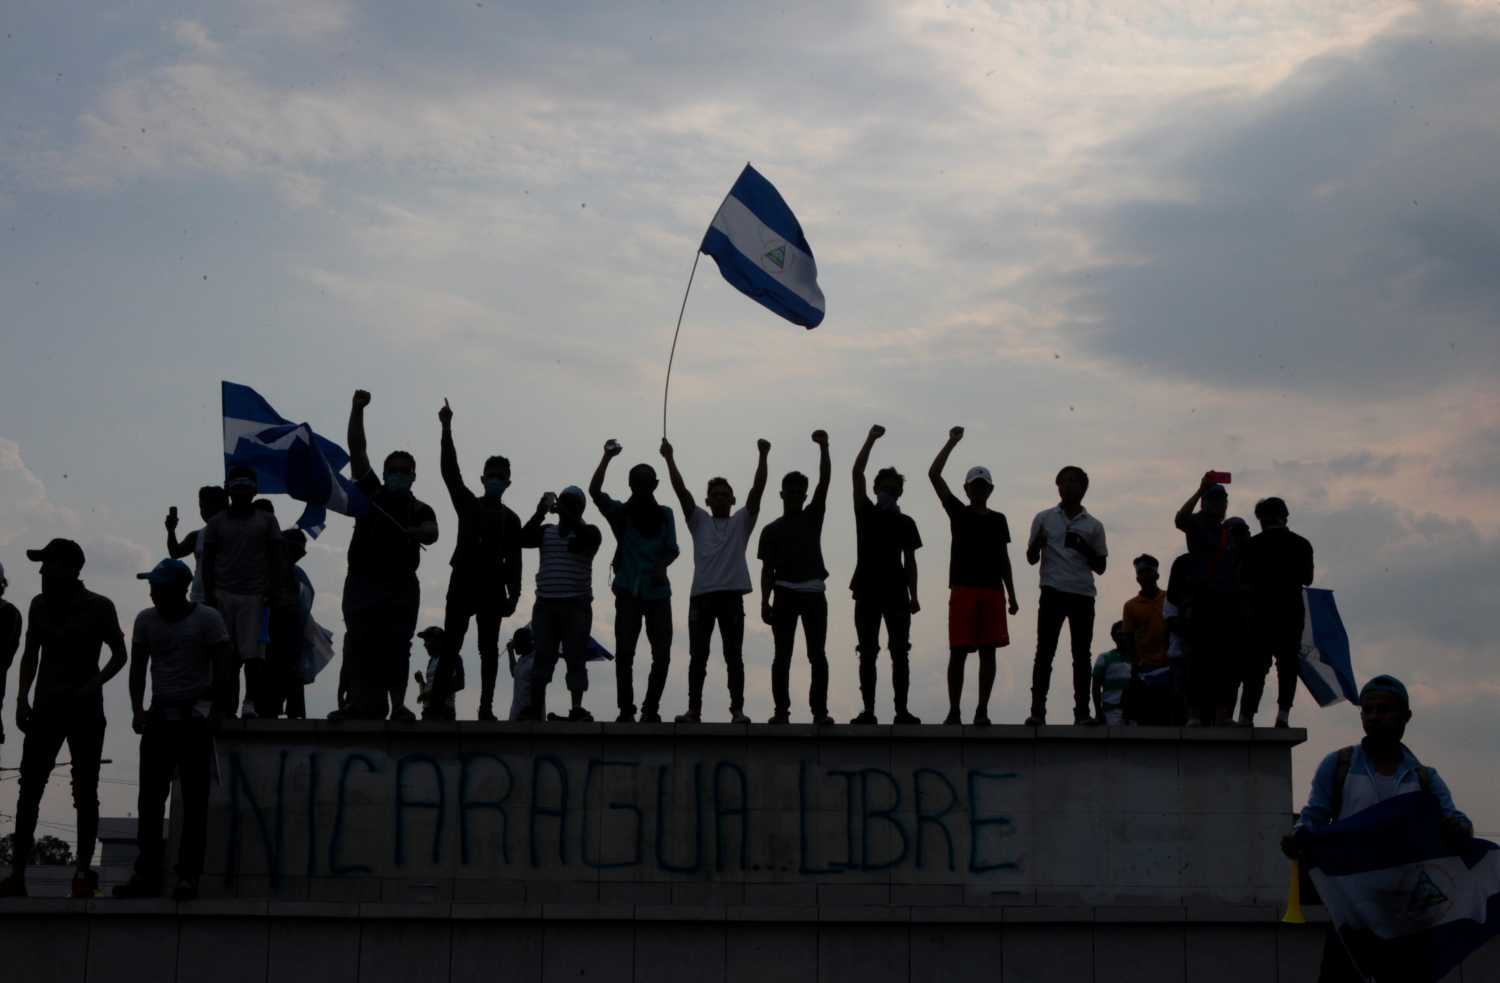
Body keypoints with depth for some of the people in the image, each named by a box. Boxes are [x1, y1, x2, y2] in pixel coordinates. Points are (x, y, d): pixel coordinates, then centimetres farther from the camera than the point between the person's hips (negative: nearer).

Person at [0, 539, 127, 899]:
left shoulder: (98, 607, -6)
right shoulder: (39, 604, 5)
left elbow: (119, 655, 0)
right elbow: (30, 654, 12)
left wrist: (94, 685, -15)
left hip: (85, 710, -3)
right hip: (46, 708, 3)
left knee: (85, 792, 1)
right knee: (29, 790, -3)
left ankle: (84, 871, 7)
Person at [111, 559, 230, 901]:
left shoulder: (207, 619, -5)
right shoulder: (146, 619, 8)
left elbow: (221, 667, -6)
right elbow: (138, 667, 10)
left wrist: (213, 710, -12)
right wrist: (137, 710, -1)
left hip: (195, 718, -4)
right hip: (159, 715, 5)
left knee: (194, 799, -3)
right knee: (150, 798, 3)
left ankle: (188, 876, -3)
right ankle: (147, 874, 6)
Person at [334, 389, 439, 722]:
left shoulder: (420, 510, 12)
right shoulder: (371, 493, 15)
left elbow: (432, 533, -9)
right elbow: (357, 450, 8)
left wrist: (417, 532, -34)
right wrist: (357, 409, -1)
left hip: (401, 585, 0)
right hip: (362, 581, 0)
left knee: (396, 647, -3)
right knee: (359, 644, -8)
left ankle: (398, 705, -4)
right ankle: (361, 704, -10)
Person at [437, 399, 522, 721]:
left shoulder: (511, 519, 11)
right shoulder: (467, 504, 10)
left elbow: (514, 560, 7)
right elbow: (450, 471, 0)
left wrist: (514, 594, -4)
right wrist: (447, 428, -10)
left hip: (492, 587, 0)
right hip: (463, 582, 0)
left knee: (489, 649, 0)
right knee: (450, 644, -7)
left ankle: (486, 707, -1)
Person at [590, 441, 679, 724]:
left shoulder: (664, 514, 11)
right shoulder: (620, 512, 5)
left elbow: (672, 549, 6)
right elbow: (594, 491, -10)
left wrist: (662, 566, -15)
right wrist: (607, 457, -18)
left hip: (658, 591, 2)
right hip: (629, 590, -2)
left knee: (662, 653, -1)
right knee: (624, 652, -6)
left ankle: (651, 708, 8)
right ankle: (626, 710, -3)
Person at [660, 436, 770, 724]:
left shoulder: (742, 521, 12)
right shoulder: (699, 520, 14)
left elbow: (757, 490, 0)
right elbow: (681, 490, 4)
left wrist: (763, 457, -11)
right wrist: (669, 458, -5)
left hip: (732, 595, -1)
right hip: (701, 595, 1)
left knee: (734, 656, 0)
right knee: (698, 657, 2)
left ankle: (738, 710, 2)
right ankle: (694, 709, 6)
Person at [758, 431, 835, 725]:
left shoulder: (813, 516, 11)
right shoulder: (771, 530, 9)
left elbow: (825, 480, 1)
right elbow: (767, 569, 7)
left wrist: (824, 446, -9)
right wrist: (765, 601, -4)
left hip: (814, 593, 0)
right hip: (785, 594, 0)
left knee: (818, 655, -4)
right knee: (782, 655, -2)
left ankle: (820, 710, -5)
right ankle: (781, 710, -1)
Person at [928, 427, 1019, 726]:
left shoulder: (998, 519, 14)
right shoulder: (958, 512, 8)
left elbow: (1004, 558, 16)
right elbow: (934, 475, -1)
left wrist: (1012, 596, 10)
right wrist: (952, 442, -3)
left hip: (992, 590, 2)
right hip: (963, 589, -2)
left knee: (988, 651, 1)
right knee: (958, 651, -5)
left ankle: (982, 711, 4)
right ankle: (953, 711, -1)